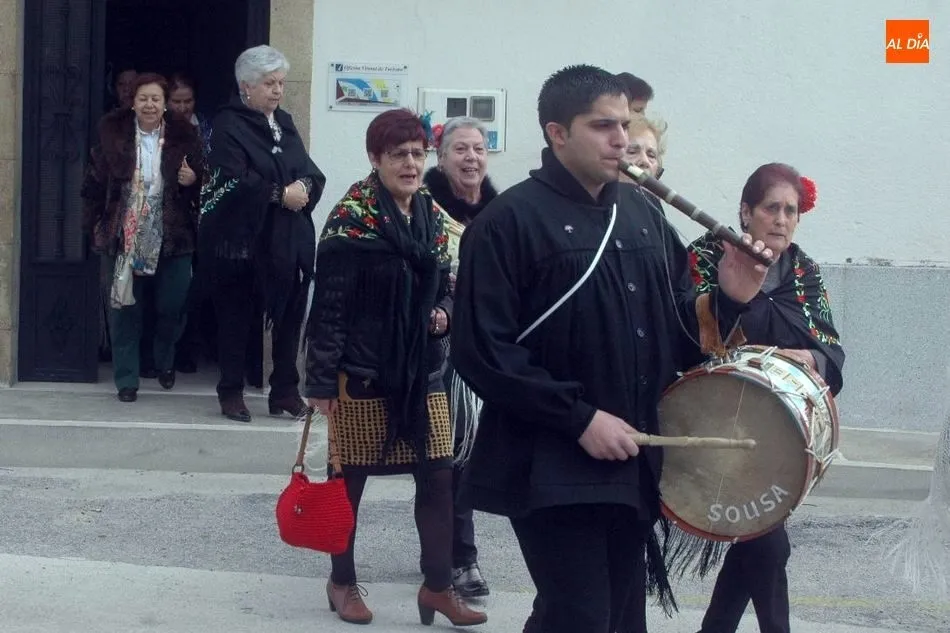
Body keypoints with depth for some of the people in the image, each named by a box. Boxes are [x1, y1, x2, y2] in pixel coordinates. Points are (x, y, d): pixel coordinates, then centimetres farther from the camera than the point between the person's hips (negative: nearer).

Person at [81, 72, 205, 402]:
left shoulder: (183, 137, 2)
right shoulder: (113, 133, 0)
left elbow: (204, 182, 9)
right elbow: (95, 181, 3)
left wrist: (193, 179, -13)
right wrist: (94, 225, 0)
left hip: (172, 236, 1)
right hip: (125, 236, 0)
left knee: (172, 307, 4)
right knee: (125, 307, 1)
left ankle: (165, 362, 32)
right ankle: (126, 378, 11)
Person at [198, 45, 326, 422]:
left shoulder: (284, 123, 14)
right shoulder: (228, 125, -6)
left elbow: (312, 174, 10)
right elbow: (234, 182, -18)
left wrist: (304, 187, -12)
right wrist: (280, 194, -17)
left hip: (288, 241, 6)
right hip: (241, 240, -6)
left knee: (289, 314, 5)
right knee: (236, 317, 4)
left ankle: (285, 391, 13)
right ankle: (231, 392, 14)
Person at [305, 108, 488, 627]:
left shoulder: (432, 216, 7)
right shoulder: (351, 218, -12)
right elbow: (329, 304, -13)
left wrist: (443, 313, -4)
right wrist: (322, 380, -15)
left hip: (422, 371, 6)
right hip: (363, 372, -5)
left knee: (438, 476, 3)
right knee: (351, 478, 7)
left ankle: (438, 586, 14)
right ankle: (342, 582, 22)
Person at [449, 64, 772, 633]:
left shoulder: (643, 218, 12)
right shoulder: (511, 222, -9)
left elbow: (677, 335, 17)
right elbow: (482, 352, -16)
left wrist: (728, 300, -3)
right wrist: (580, 417, -19)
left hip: (635, 465, 7)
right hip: (552, 471, -7)